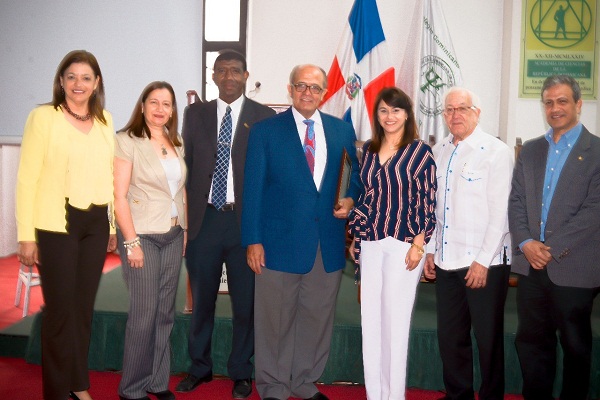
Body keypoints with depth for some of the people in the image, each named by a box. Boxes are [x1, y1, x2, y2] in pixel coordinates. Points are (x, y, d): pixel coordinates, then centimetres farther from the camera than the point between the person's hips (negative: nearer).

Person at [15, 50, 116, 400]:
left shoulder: (106, 120, 9)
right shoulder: (43, 117, -5)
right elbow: (27, 178, -7)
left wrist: (114, 227, 10)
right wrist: (26, 236, -10)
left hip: (96, 225, 4)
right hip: (57, 225, -4)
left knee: (84, 306, 13)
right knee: (60, 308, 5)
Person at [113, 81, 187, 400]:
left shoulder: (176, 143, 9)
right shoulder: (127, 141, -7)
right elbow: (119, 196, -10)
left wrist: (185, 230, 8)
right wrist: (131, 242, -14)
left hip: (173, 235, 5)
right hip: (142, 235, -5)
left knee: (165, 311, 10)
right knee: (144, 312, -1)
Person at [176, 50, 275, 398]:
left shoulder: (264, 117, 0)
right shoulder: (195, 114, 8)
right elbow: (186, 164, 7)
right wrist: (184, 214, 1)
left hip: (245, 220, -2)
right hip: (203, 219, 2)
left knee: (245, 300, 8)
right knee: (201, 298, 14)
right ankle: (200, 367, 32)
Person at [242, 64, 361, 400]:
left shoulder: (342, 130, 8)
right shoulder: (266, 130, 0)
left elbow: (358, 173, 18)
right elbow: (253, 188, -2)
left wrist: (352, 199, -4)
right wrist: (253, 240, -7)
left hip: (328, 243, 3)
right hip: (281, 241, -3)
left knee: (318, 317, 12)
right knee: (275, 319, 7)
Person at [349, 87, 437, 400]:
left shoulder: (419, 151, -4)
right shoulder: (369, 150, 11)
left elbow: (427, 201, -6)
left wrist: (418, 244, -11)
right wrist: (356, 237, 12)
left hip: (403, 243, -5)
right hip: (370, 243, 5)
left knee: (395, 321, 2)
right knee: (370, 321, 8)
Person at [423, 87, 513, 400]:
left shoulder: (496, 151, -8)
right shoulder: (438, 153, 10)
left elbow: (500, 211, -12)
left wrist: (483, 261, -15)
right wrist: (430, 250, 10)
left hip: (485, 263, -5)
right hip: (446, 261, 6)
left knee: (488, 338, 7)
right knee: (450, 337, 14)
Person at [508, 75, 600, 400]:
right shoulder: (530, 150, 12)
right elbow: (516, 202, 8)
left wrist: (553, 249, -15)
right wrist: (525, 243, -8)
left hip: (573, 268, -4)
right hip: (531, 265, 4)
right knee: (531, 341, 12)